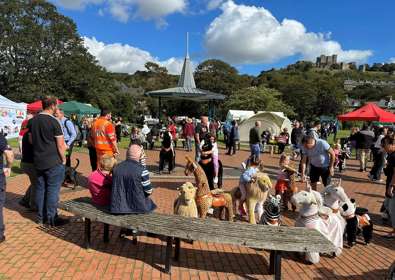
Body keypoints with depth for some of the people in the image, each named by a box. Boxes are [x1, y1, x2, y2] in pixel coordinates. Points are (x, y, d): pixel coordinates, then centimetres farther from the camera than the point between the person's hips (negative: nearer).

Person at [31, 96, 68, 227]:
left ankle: (40, 217, 23)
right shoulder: (53, 121, -16)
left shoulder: (34, 120, 6)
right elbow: (60, 145, -15)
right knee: (52, 190, 1)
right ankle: (51, 219, 8)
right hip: (53, 162, -7)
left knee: (40, 188, 13)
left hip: (38, 161, 7)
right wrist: (63, 159, -3)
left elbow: (31, 139, 16)